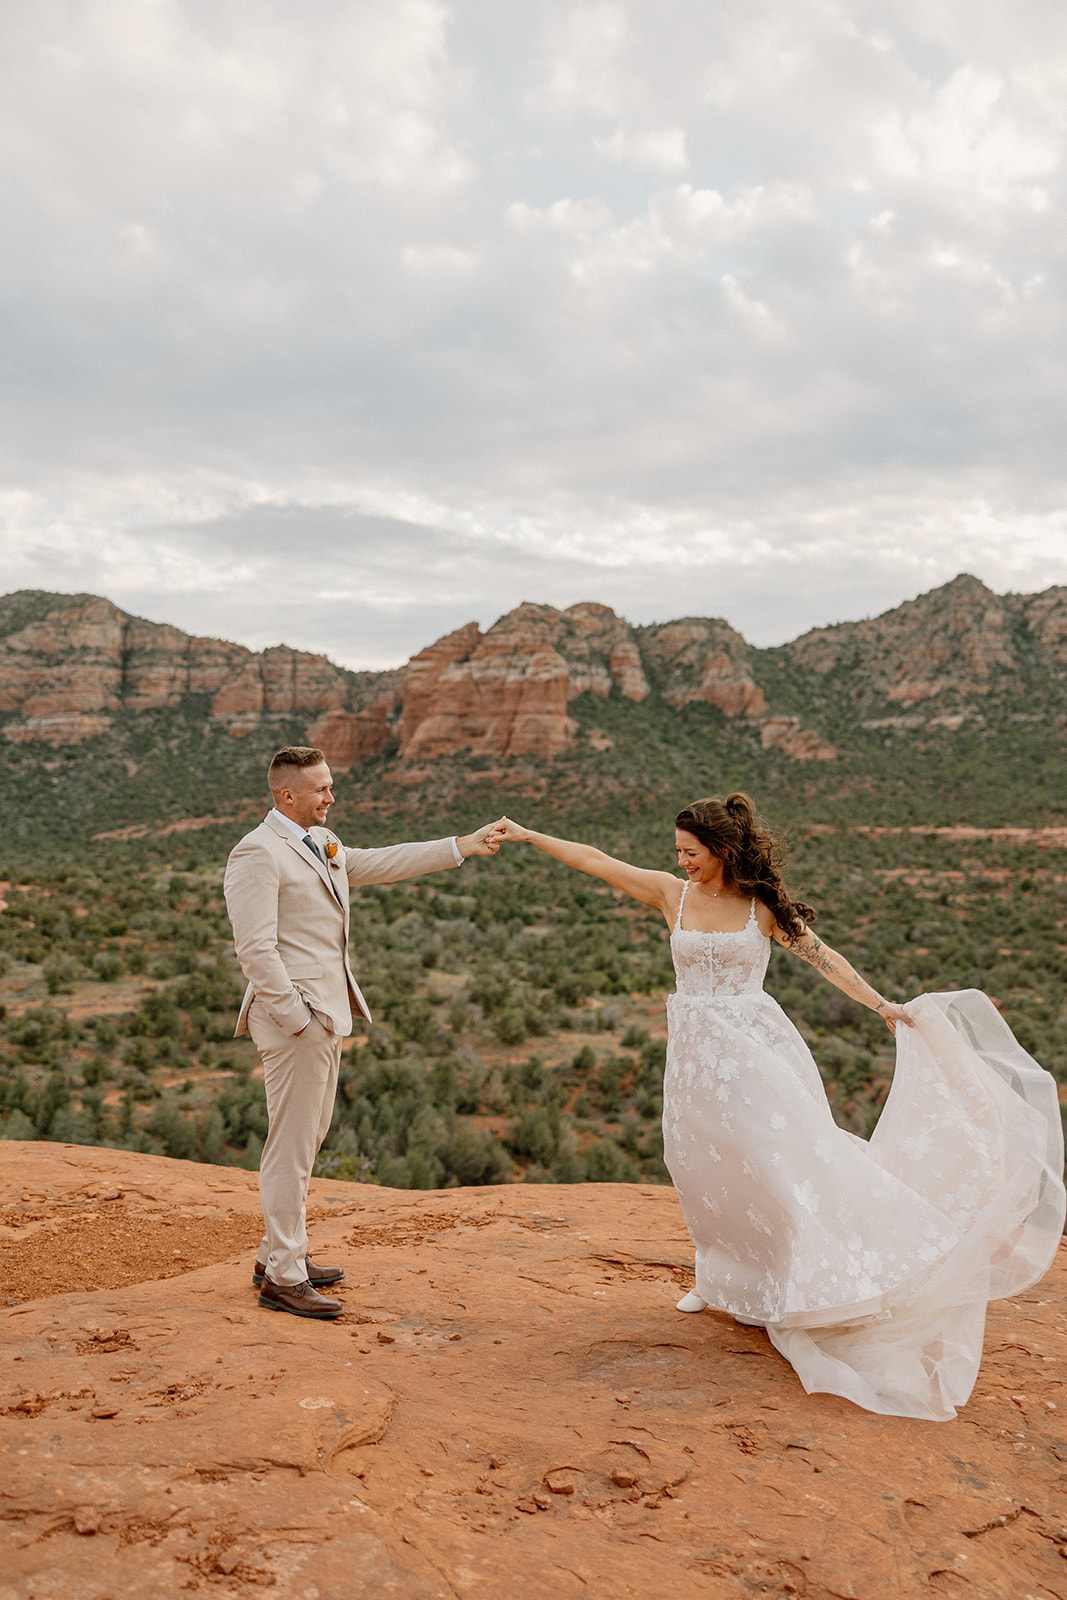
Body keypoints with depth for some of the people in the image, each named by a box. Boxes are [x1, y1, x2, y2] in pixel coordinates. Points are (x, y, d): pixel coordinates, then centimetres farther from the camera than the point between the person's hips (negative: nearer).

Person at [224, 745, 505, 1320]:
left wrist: (463, 846, 17)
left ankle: (279, 1255, 30)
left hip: (327, 1014, 10)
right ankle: (283, 1278, 9)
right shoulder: (257, 853, -15)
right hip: (294, 1018, -10)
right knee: (291, 1147, -2)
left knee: (306, 1139, 17)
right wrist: (296, 1019, -19)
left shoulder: (321, 842, 15)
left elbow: (381, 864, 21)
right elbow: (255, 948, -19)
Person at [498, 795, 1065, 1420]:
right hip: (698, 1051, 3)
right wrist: (526, 835, -1)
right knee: (706, 1165, 9)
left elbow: (823, 956, 0)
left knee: (778, 1152, -8)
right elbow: (595, 860, 0)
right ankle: (725, 1277, 31)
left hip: (756, 1045, -3)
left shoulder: (762, 906, -5)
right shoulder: (672, 894, 1)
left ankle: (820, 1284, 6)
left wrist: (883, 1005, -3)